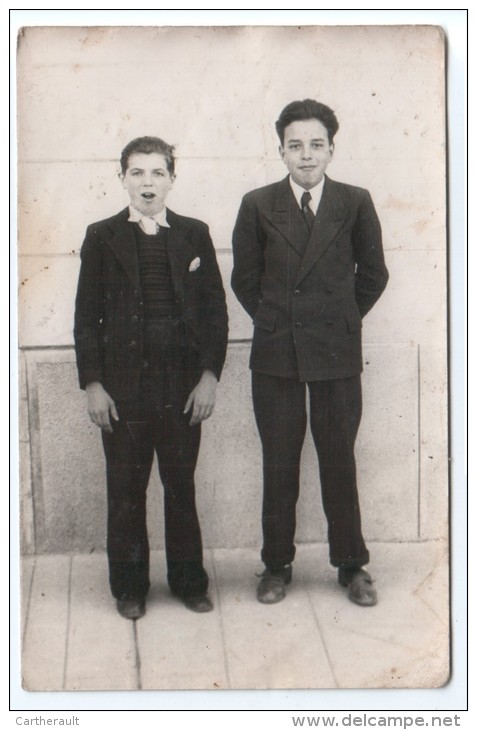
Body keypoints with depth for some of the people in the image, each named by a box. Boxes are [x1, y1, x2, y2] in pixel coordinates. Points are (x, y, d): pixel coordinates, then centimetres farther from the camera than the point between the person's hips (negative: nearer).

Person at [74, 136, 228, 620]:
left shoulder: (194, 235, 6)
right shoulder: (102, 237, 4)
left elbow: (215, 309, 5)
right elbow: (87, 316, 2)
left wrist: (209, 375, -3)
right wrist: (92, 384, -4)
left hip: (183, 383, 1)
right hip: (122, 384, 0)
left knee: (181, 485, 8)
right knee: (125, 489, 6)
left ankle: (188, 580, 23)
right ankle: (129, 586, 20)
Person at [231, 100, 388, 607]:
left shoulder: (355, 203, 0)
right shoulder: (258, 205, 1)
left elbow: (373, 274, 10)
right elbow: (244, 278, 9)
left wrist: (341, 319, 10)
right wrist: (277, 320, 8)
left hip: (337, 353, 0)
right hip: (275, 354, 1)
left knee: (339, 460, 6)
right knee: (279, 464, 7)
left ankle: (351, 565, 21)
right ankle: (277, 565, 21)